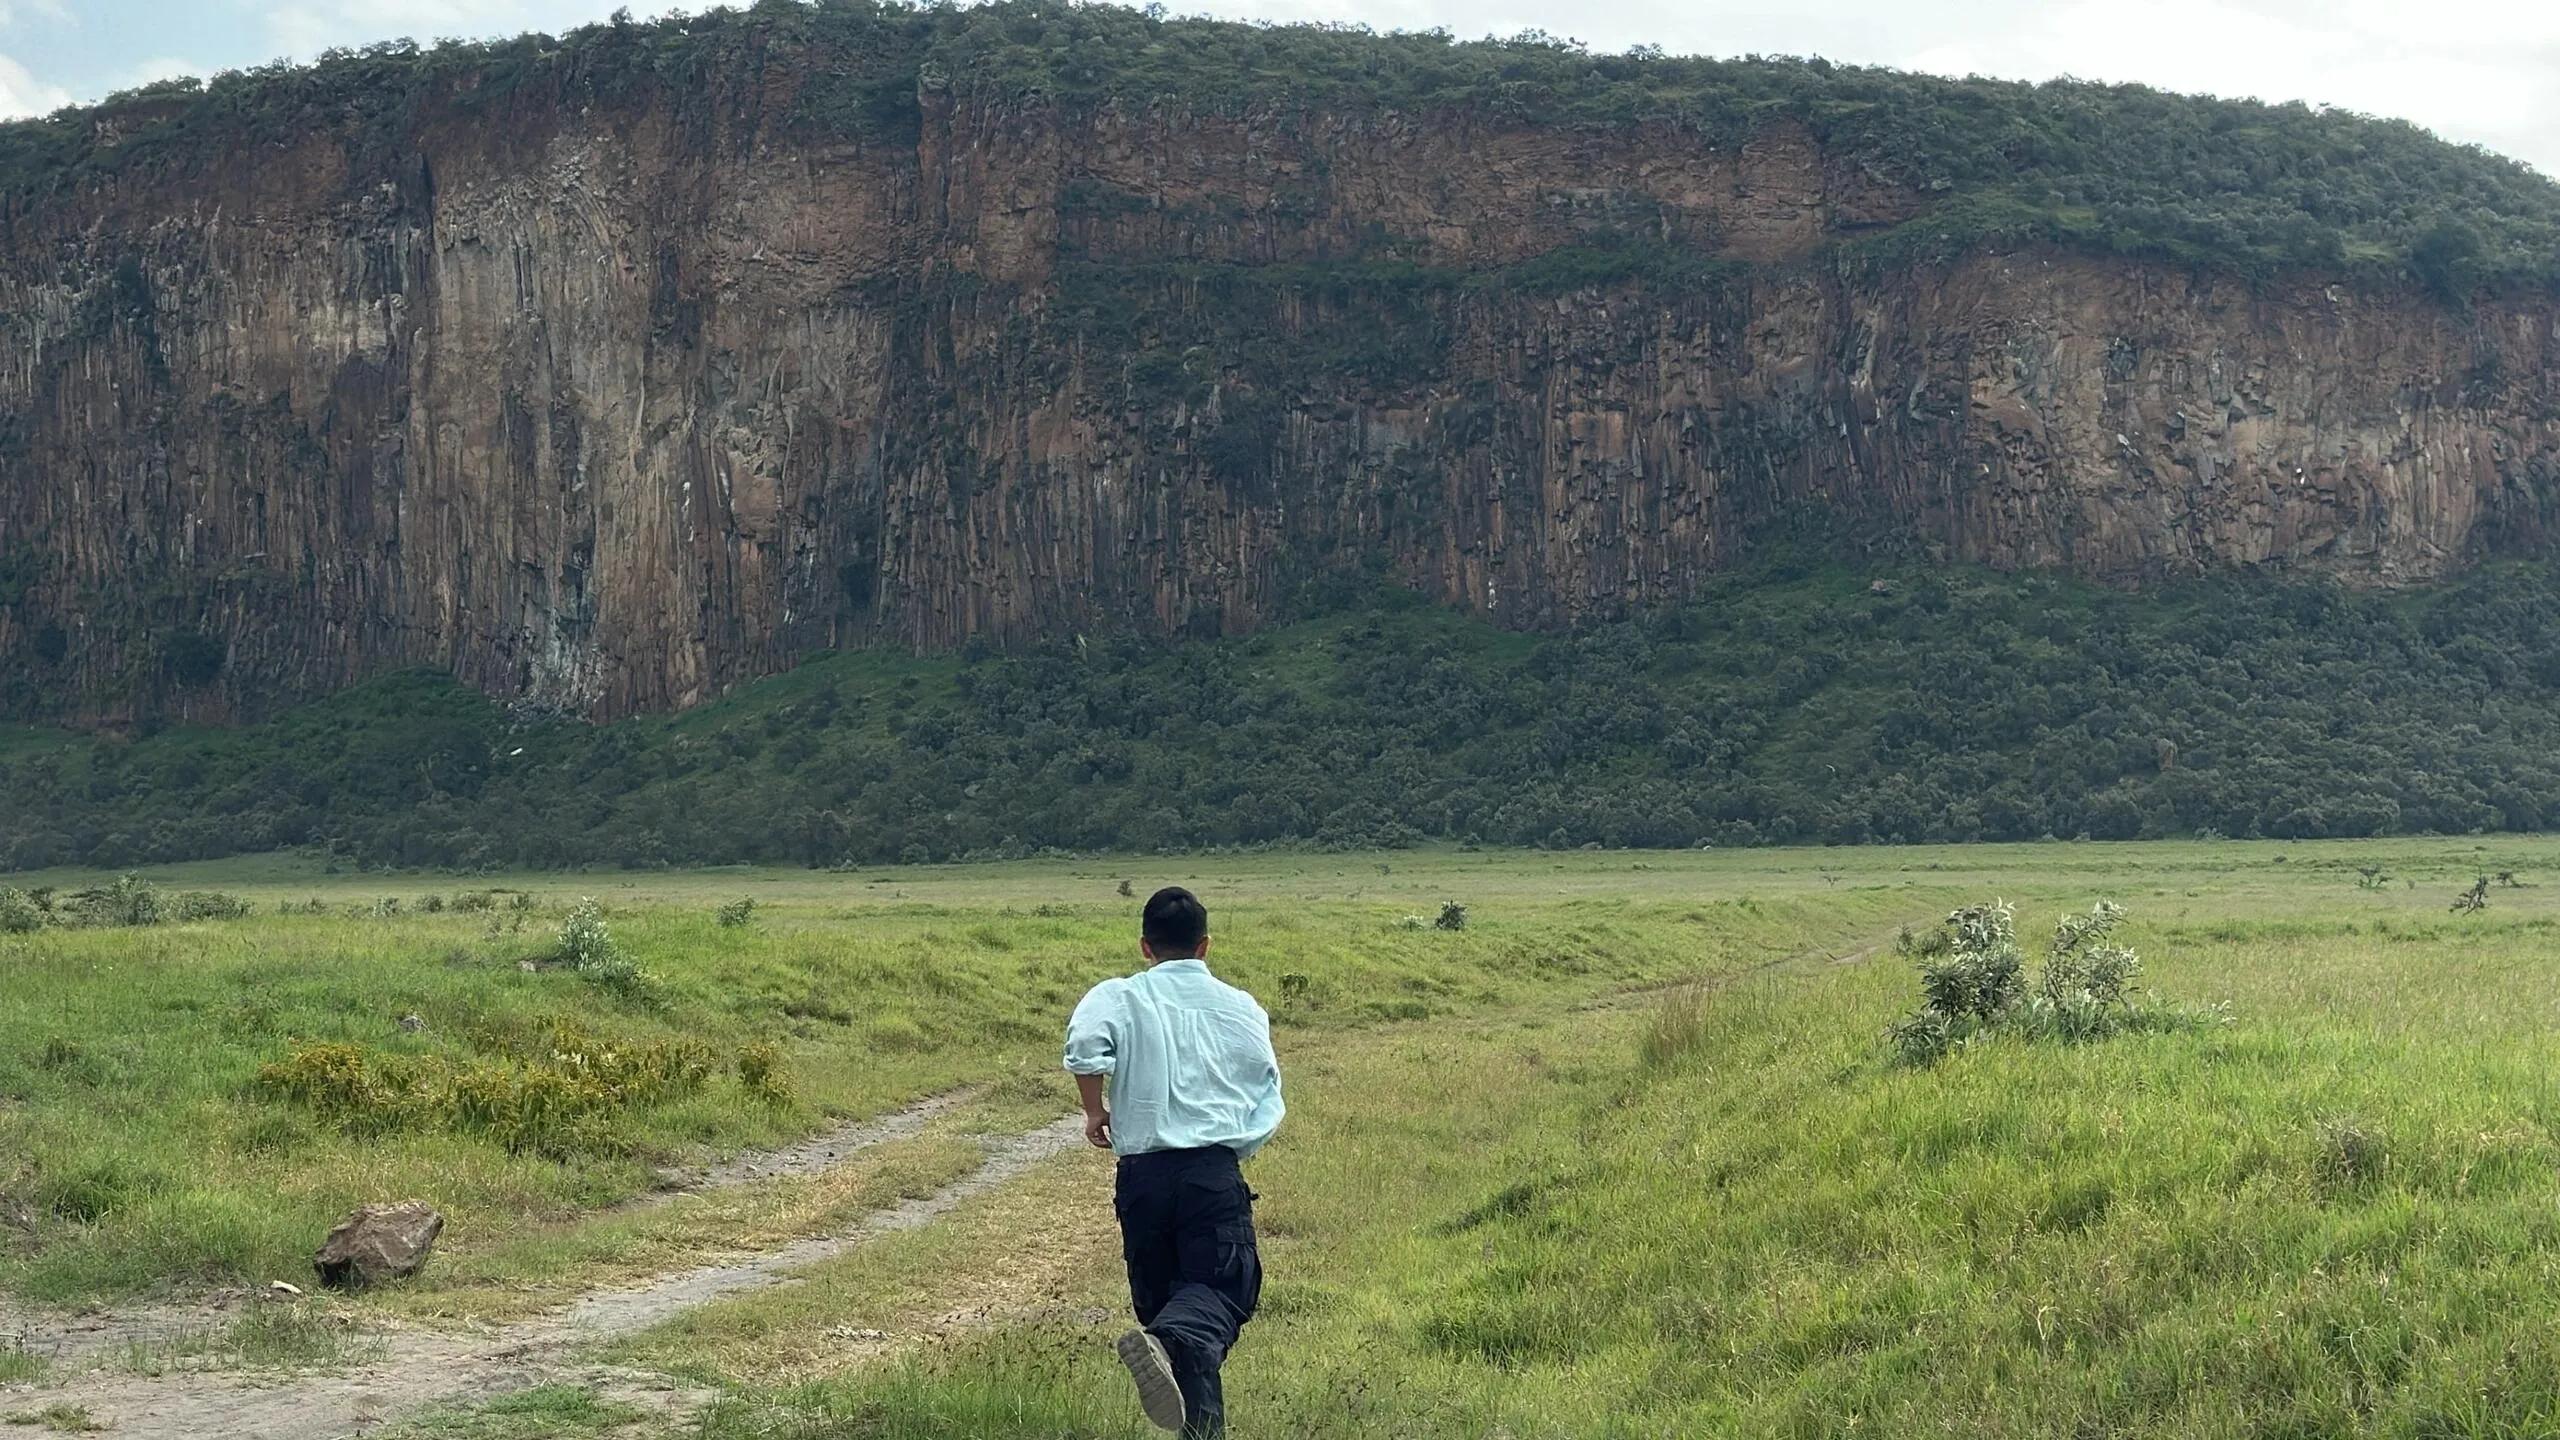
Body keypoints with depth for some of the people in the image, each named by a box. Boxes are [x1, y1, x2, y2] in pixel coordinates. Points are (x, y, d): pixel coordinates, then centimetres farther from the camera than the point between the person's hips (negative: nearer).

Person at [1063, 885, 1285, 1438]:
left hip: (1142, 1174, 1)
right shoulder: (1243, 1009, 10)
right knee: (1221, 1289, -5)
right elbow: (1268, 1106, 10)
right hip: (1217, 1173, 0)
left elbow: (1084, 1044, -18)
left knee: (1158, 1292, 14)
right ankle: (1173, 1341, -37)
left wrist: (1094, 1110, -2)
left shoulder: (1120, 997, 3)